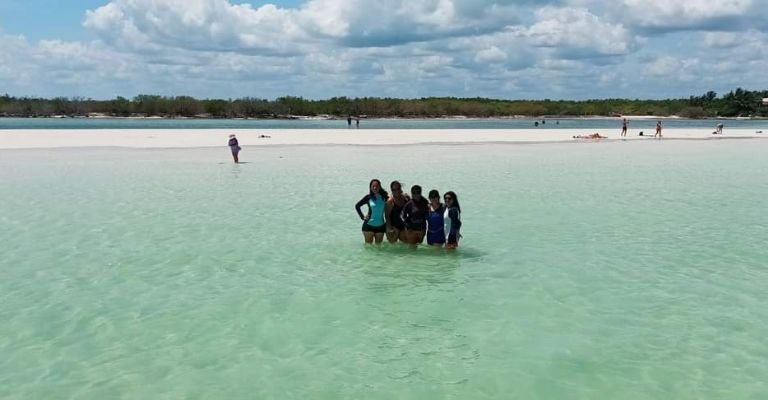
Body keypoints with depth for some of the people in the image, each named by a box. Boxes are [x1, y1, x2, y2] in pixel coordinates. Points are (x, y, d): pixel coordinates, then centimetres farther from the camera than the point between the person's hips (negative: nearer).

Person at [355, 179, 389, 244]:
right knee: (368, 245, 4)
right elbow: (357, 206, 4)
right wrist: (362, 217, -2)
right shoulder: (368, 197, -6)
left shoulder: (384, 197, -5)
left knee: (379, 245, 10)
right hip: (369, 225, -1)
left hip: (380, 226, 1)